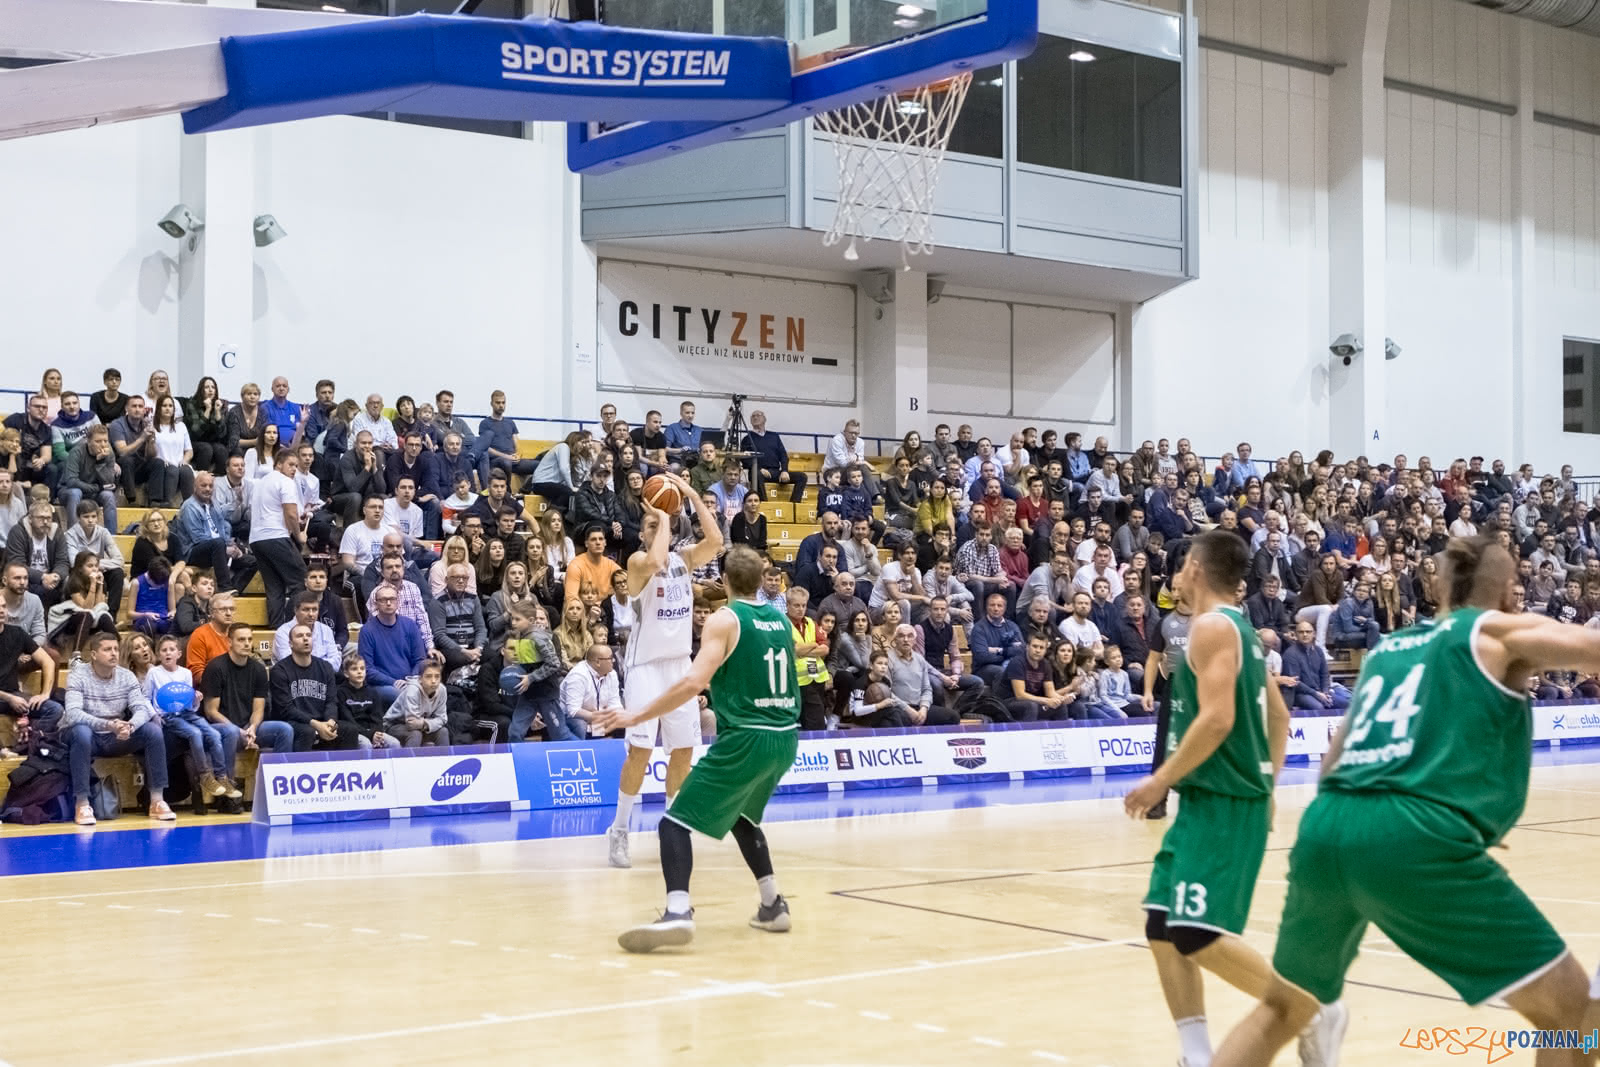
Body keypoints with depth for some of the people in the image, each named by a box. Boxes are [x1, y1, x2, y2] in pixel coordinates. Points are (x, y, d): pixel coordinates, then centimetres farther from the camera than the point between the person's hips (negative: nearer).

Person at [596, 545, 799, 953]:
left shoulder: (724, 619, -7)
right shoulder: (781, 620, 13)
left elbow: (695, 681, -19)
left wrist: (638, 715, -16)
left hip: (745, 738, -7)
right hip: (784, 738, 7)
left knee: (676, 821, -6)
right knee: (741, 816, 30)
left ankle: (678, 912, -26)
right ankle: (773, 905, 27)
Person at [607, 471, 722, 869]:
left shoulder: (684, 558, 6)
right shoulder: (637, 560, -8)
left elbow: (715, 542, -13)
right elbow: (655, 561, -33)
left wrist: (690, 496, -13)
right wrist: (661, 517, -19)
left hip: (680, 664, 5)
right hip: (646, 665, -5)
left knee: (683, 750, 6)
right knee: (640, 750, -10)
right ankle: (619, 829, 1)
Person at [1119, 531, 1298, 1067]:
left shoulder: (1212, 626, -14)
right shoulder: (1239, 628, 16)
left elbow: (1216, 719, -24)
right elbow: (1279, 716, 22)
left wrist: (1160, 781, -18)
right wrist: (1264, 784, 23)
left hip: (1223, 802, -10)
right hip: (1210, 800, 10)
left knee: (1199, 935, -16)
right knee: (1163, 927, 8)